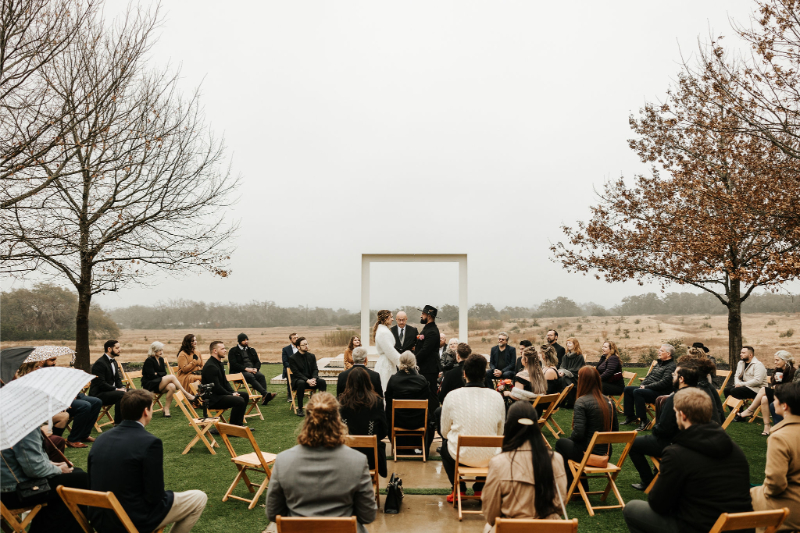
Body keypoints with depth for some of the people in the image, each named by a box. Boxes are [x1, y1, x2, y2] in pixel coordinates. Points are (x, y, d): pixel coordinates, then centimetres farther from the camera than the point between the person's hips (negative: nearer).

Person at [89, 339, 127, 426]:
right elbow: (101, 384, -21)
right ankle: (118, 423, -21)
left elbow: (117, 379, 18)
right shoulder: (100, 363, -16)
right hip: (98, 395, -9)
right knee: (121, 394, -30)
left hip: (111, 390, 9)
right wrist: (116, 389, -22)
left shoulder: (113, 361, 14)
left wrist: (121, 388, -2)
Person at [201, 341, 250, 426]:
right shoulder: (210, 366, -19)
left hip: (219, 394, 11)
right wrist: (231, 394, -14)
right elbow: (216, 388, -22)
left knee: (245, 395, 9)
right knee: (239, 401, -25)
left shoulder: (219, 363, 15)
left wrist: (233, 392, 3)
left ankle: (239, 424, 10)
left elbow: (225, 382, 19)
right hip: (212, 399, -11)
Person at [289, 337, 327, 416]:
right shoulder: (293, 358, -4)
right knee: (301, 383, -39)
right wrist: (307, 380, -25)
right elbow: (296, 373, -12)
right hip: (298, 379, -4)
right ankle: (300, 409, -32)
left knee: (322, 381, -25)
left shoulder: (312, 356, 11)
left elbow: (315, 370, 6)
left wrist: (313, 379, -17)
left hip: (310, 379, 4)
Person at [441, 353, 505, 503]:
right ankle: (480, 488, 34)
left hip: (461, 456, -2)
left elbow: (444, 432, 2)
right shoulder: (497, 397, -6)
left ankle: (459, 489, 26)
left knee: (445, 445, 32)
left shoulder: (452, 396, -10)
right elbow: (500, 433, 5)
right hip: (489, 458, 2)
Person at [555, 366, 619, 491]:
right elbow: (615, 429, 7)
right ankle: (581, 484, 33)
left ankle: (569, 484, 30)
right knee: (569, 441, 29)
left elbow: (578, 433, -23)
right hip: (606, 454, 6)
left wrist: (572, 437, -1)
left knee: (561, 442, 22)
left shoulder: (581, 402, -19)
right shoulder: (608, 401, 1)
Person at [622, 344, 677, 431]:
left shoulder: (671, 366, -13)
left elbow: (664, 382, -22)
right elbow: (649, 375, 24)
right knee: (628, 389, 3)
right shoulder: (659, 363, 19)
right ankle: (630, 417, 8)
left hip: (660, 393, -10)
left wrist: (647, 387, -19)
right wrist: (643, 384, 5)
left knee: (637, 392, -31)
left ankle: (643, 421, -26)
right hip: (648, 388, 10)